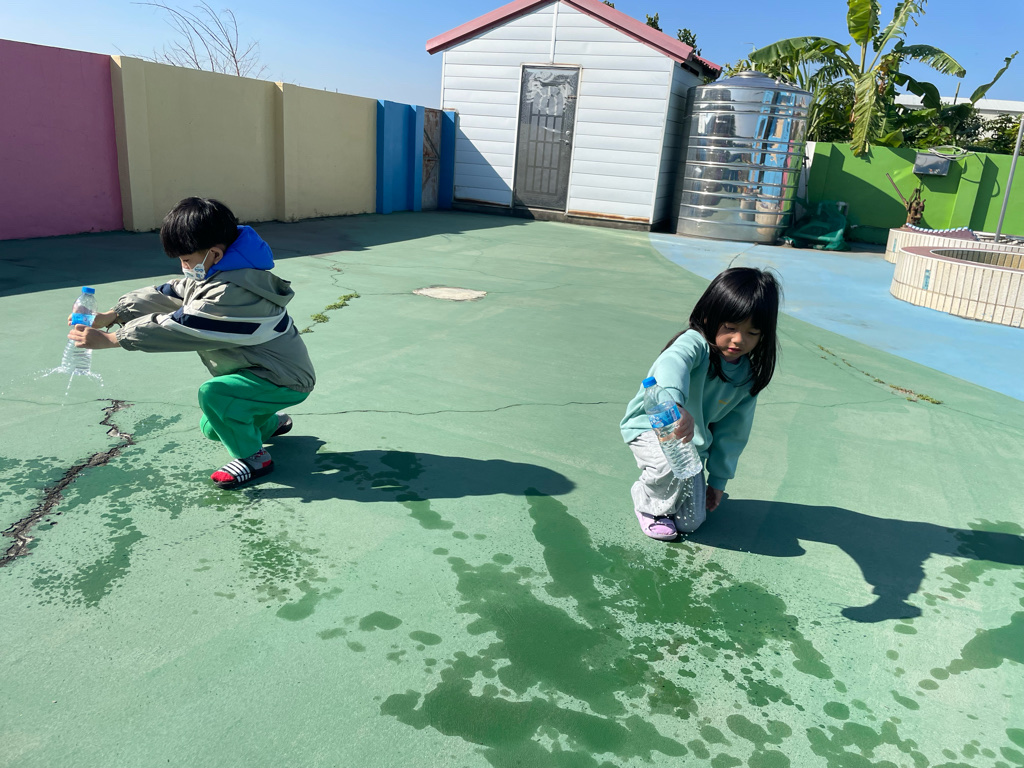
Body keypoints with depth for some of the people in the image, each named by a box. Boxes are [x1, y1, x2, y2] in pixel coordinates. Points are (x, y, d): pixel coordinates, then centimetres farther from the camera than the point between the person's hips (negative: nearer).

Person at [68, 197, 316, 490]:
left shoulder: (233, 292, -31)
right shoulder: (213, 273, 3)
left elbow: (177, 328, -29)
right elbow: (167, 295, 3)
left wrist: (107, 339, -24)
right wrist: (111, 315, -8)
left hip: (286, 380, -10)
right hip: (266, 369, 10)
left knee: (212, 393, -30)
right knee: (212, 428, 20)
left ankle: (253, 458, -10)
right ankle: (271, 423, 41)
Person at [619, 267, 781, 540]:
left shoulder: (748, 375, -6)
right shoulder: (695, 344, -26)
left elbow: (733, 431, 3)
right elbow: (672, 365, -52)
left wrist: (718, 480, 5)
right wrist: (675, 405, -73)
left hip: (693, 442, 5)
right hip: (650, 426, -5)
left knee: (690, 522, -1)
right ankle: (651, 507, -6)